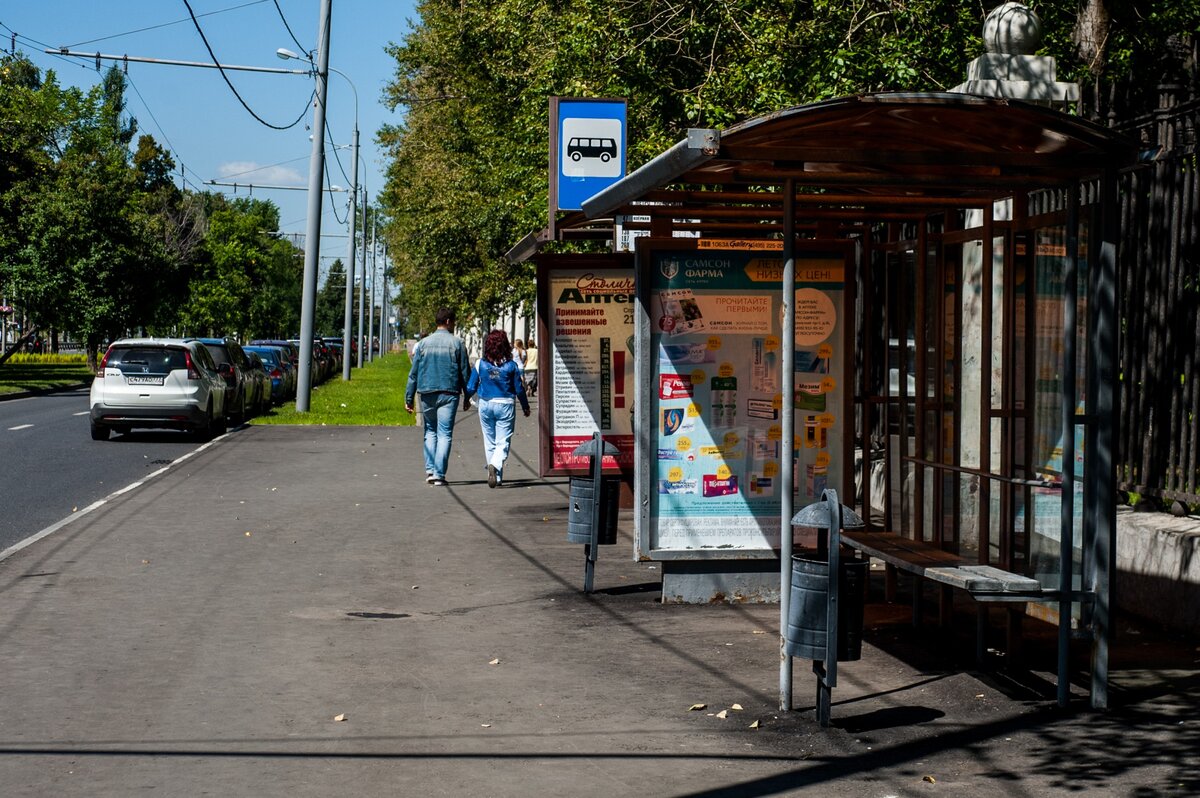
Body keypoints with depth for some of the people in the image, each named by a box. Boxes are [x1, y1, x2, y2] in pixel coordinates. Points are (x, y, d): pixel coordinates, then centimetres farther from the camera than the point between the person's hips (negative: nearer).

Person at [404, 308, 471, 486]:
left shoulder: (424, 343, 5)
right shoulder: (457, 343, -2)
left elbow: (413, 373, 5)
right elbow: (465, 372, 1)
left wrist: (409, 397, 8)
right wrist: (467, 397, 10)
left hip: (427, 393, 3)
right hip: (449, 394, -2)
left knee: (430, 431, 17)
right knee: (444, 434, 0)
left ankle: (430, 470, 8)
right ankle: (439, 474, -5)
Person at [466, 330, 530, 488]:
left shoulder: (480, 364, -5)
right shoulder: (511, 365, -6)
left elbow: (471, 388, -1)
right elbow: (519, 389, -1)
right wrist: (525, 407, 14)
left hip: (485, 405, 2)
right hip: (505, 405, -2)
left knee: (490, 443, 14)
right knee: (503, 442, -1)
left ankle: (497, 477, 20)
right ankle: (495, 465, -30)